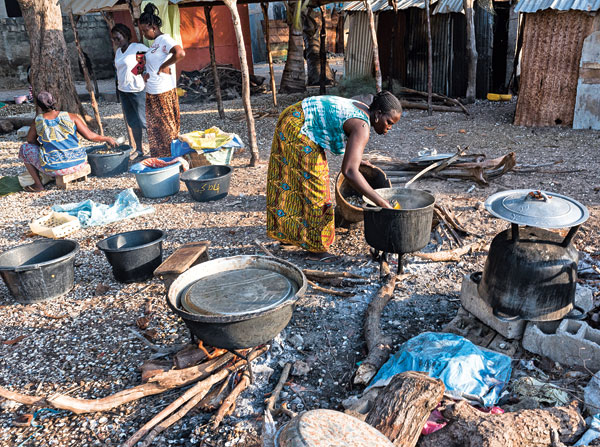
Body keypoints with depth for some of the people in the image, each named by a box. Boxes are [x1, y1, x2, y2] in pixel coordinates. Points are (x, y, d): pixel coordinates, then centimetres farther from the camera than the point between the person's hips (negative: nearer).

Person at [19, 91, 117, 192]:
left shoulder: (38, 121, -2)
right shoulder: (71, 117, -4)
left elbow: (30, 140, 11)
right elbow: (90, 136, -6)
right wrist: (106, 139, 10)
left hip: (55, 168, -3)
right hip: (78, 164, 3)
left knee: (25, 148, 22)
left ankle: (38, 185, 19)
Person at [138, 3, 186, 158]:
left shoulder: (164, 39, -14)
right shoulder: (155, 42, 15)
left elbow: (180, 53, -33)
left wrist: (163, 67, -21)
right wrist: (147, 74, 9)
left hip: (164, 93, -10)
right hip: (152, 93, 10)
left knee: (167, 128, -1)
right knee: (154, 130, 14)